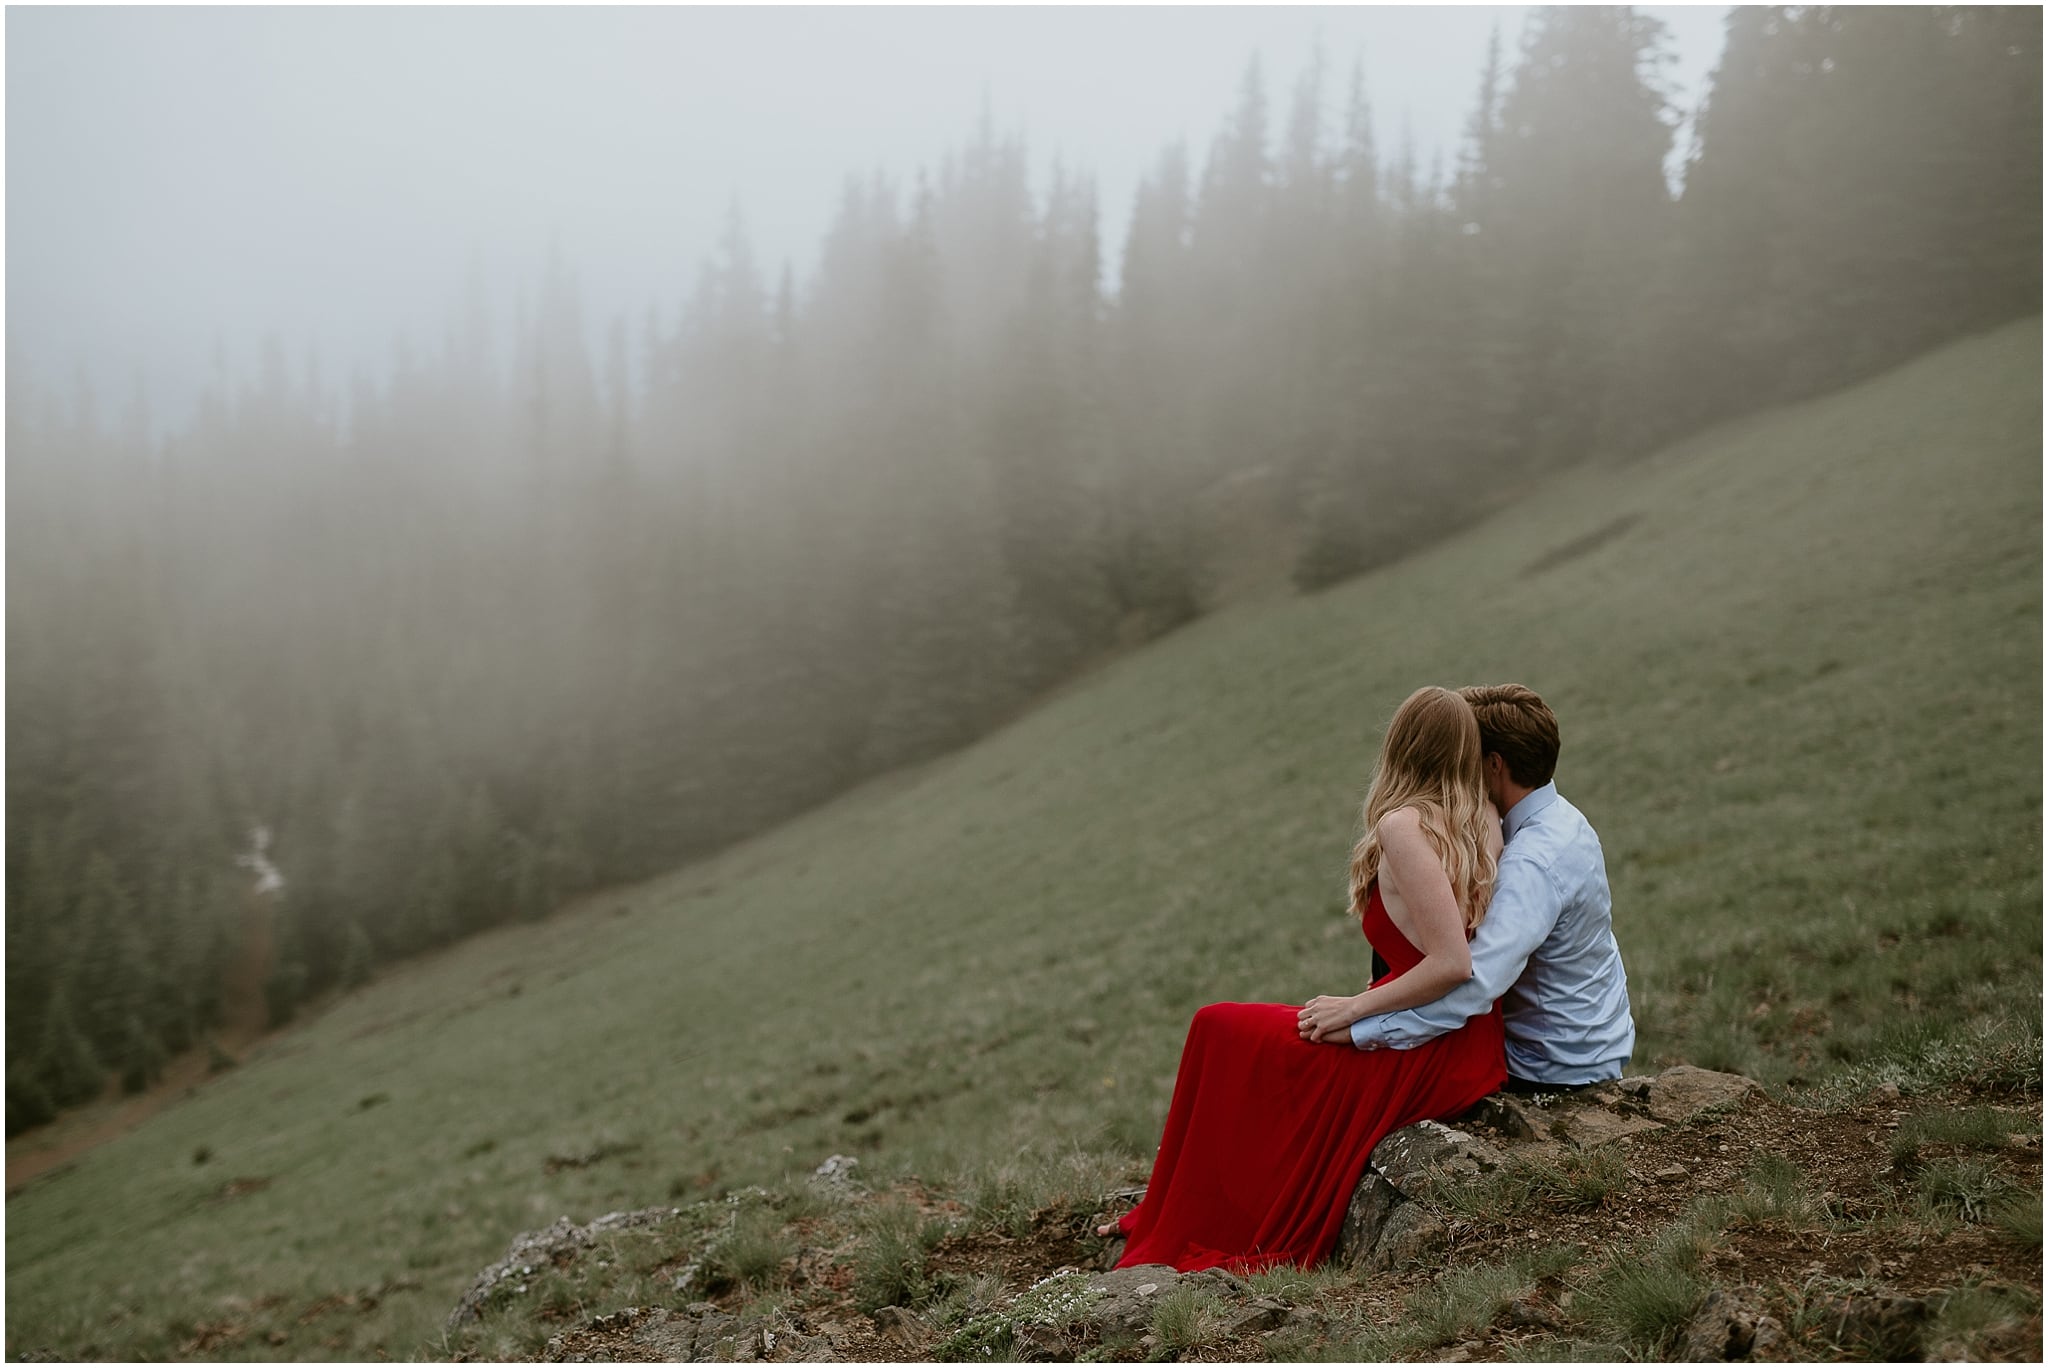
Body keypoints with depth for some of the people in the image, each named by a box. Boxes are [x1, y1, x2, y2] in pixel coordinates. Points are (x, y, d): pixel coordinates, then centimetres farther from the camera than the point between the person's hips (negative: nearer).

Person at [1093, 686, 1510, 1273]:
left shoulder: (1403, 826, -18)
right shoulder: (1482, 823, 5)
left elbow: (1452, 962, -25)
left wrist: (1355, 1007, -16)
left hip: (1429, 1058, -9)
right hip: (1474, 1044, 9)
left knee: (1221, 1031, 8)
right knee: (1241, 1032, 22)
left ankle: (1185, 1235, 21)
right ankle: (1166, 1217, 28)